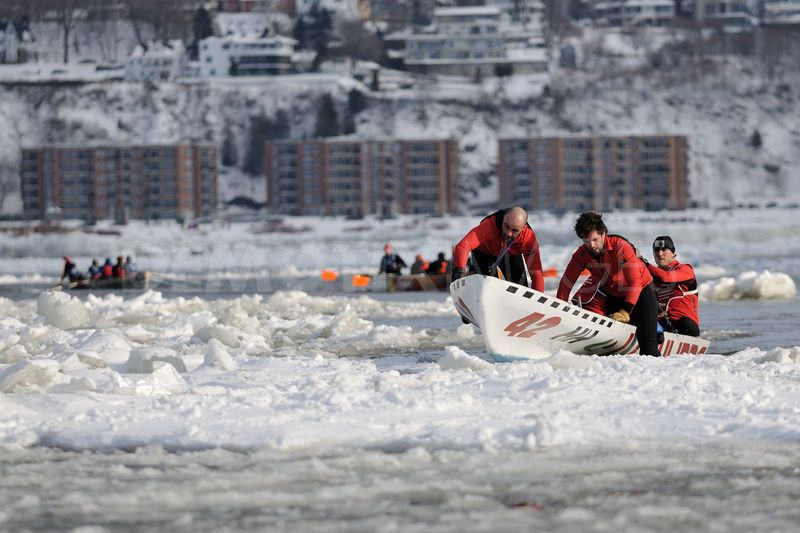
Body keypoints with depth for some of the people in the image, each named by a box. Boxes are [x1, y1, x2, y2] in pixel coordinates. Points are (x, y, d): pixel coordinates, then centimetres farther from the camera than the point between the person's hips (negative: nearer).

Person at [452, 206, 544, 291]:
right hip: (484, 252, -2)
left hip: (512, 254, 2)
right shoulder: (490, 226, -44)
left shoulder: (529, 237, -36)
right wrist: (459, 270, -71)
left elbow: (536, 272, -34)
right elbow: (463, 246, -55)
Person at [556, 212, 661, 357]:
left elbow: (634, 281, -36)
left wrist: (625, 312, -43)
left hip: (641, 291, -5)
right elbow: (566, 283, -10)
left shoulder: (621, 246, -30)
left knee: (648, 345, -17)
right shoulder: (581, 254, -15)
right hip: (614, 295, 5)